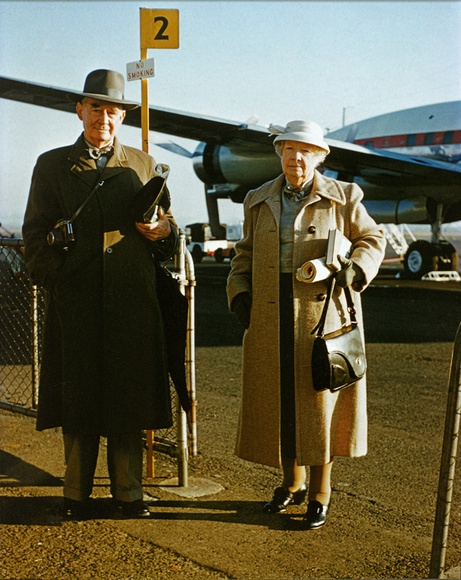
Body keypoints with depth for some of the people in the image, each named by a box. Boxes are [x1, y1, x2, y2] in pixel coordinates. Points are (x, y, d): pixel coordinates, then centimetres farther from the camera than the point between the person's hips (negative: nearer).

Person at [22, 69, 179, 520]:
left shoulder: (143, 165, 13)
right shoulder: (52, 165, 10)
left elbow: (167, 232, 15)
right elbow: (34, 234, 10)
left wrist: (163, 231, -8)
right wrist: (53, 281, -5)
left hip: (133, 302, 1)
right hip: (74, 302, -1)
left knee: (129, 397, 4)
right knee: (78, 399, 4)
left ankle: (128, 492, 17)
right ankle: (77, 494, 18)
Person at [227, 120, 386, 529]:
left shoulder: (342, 198, 2)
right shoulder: (259, 201, 13)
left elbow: (372, 239, 7)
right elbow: (245, 254, 17)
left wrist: (355, 269, -12)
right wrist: (239, 292, 3)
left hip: (322, 314, -3)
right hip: (271, 318, 3)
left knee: (319, 400, 1)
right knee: (278, 400, 8)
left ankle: (320, 494, 15)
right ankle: (292, 483, 27)